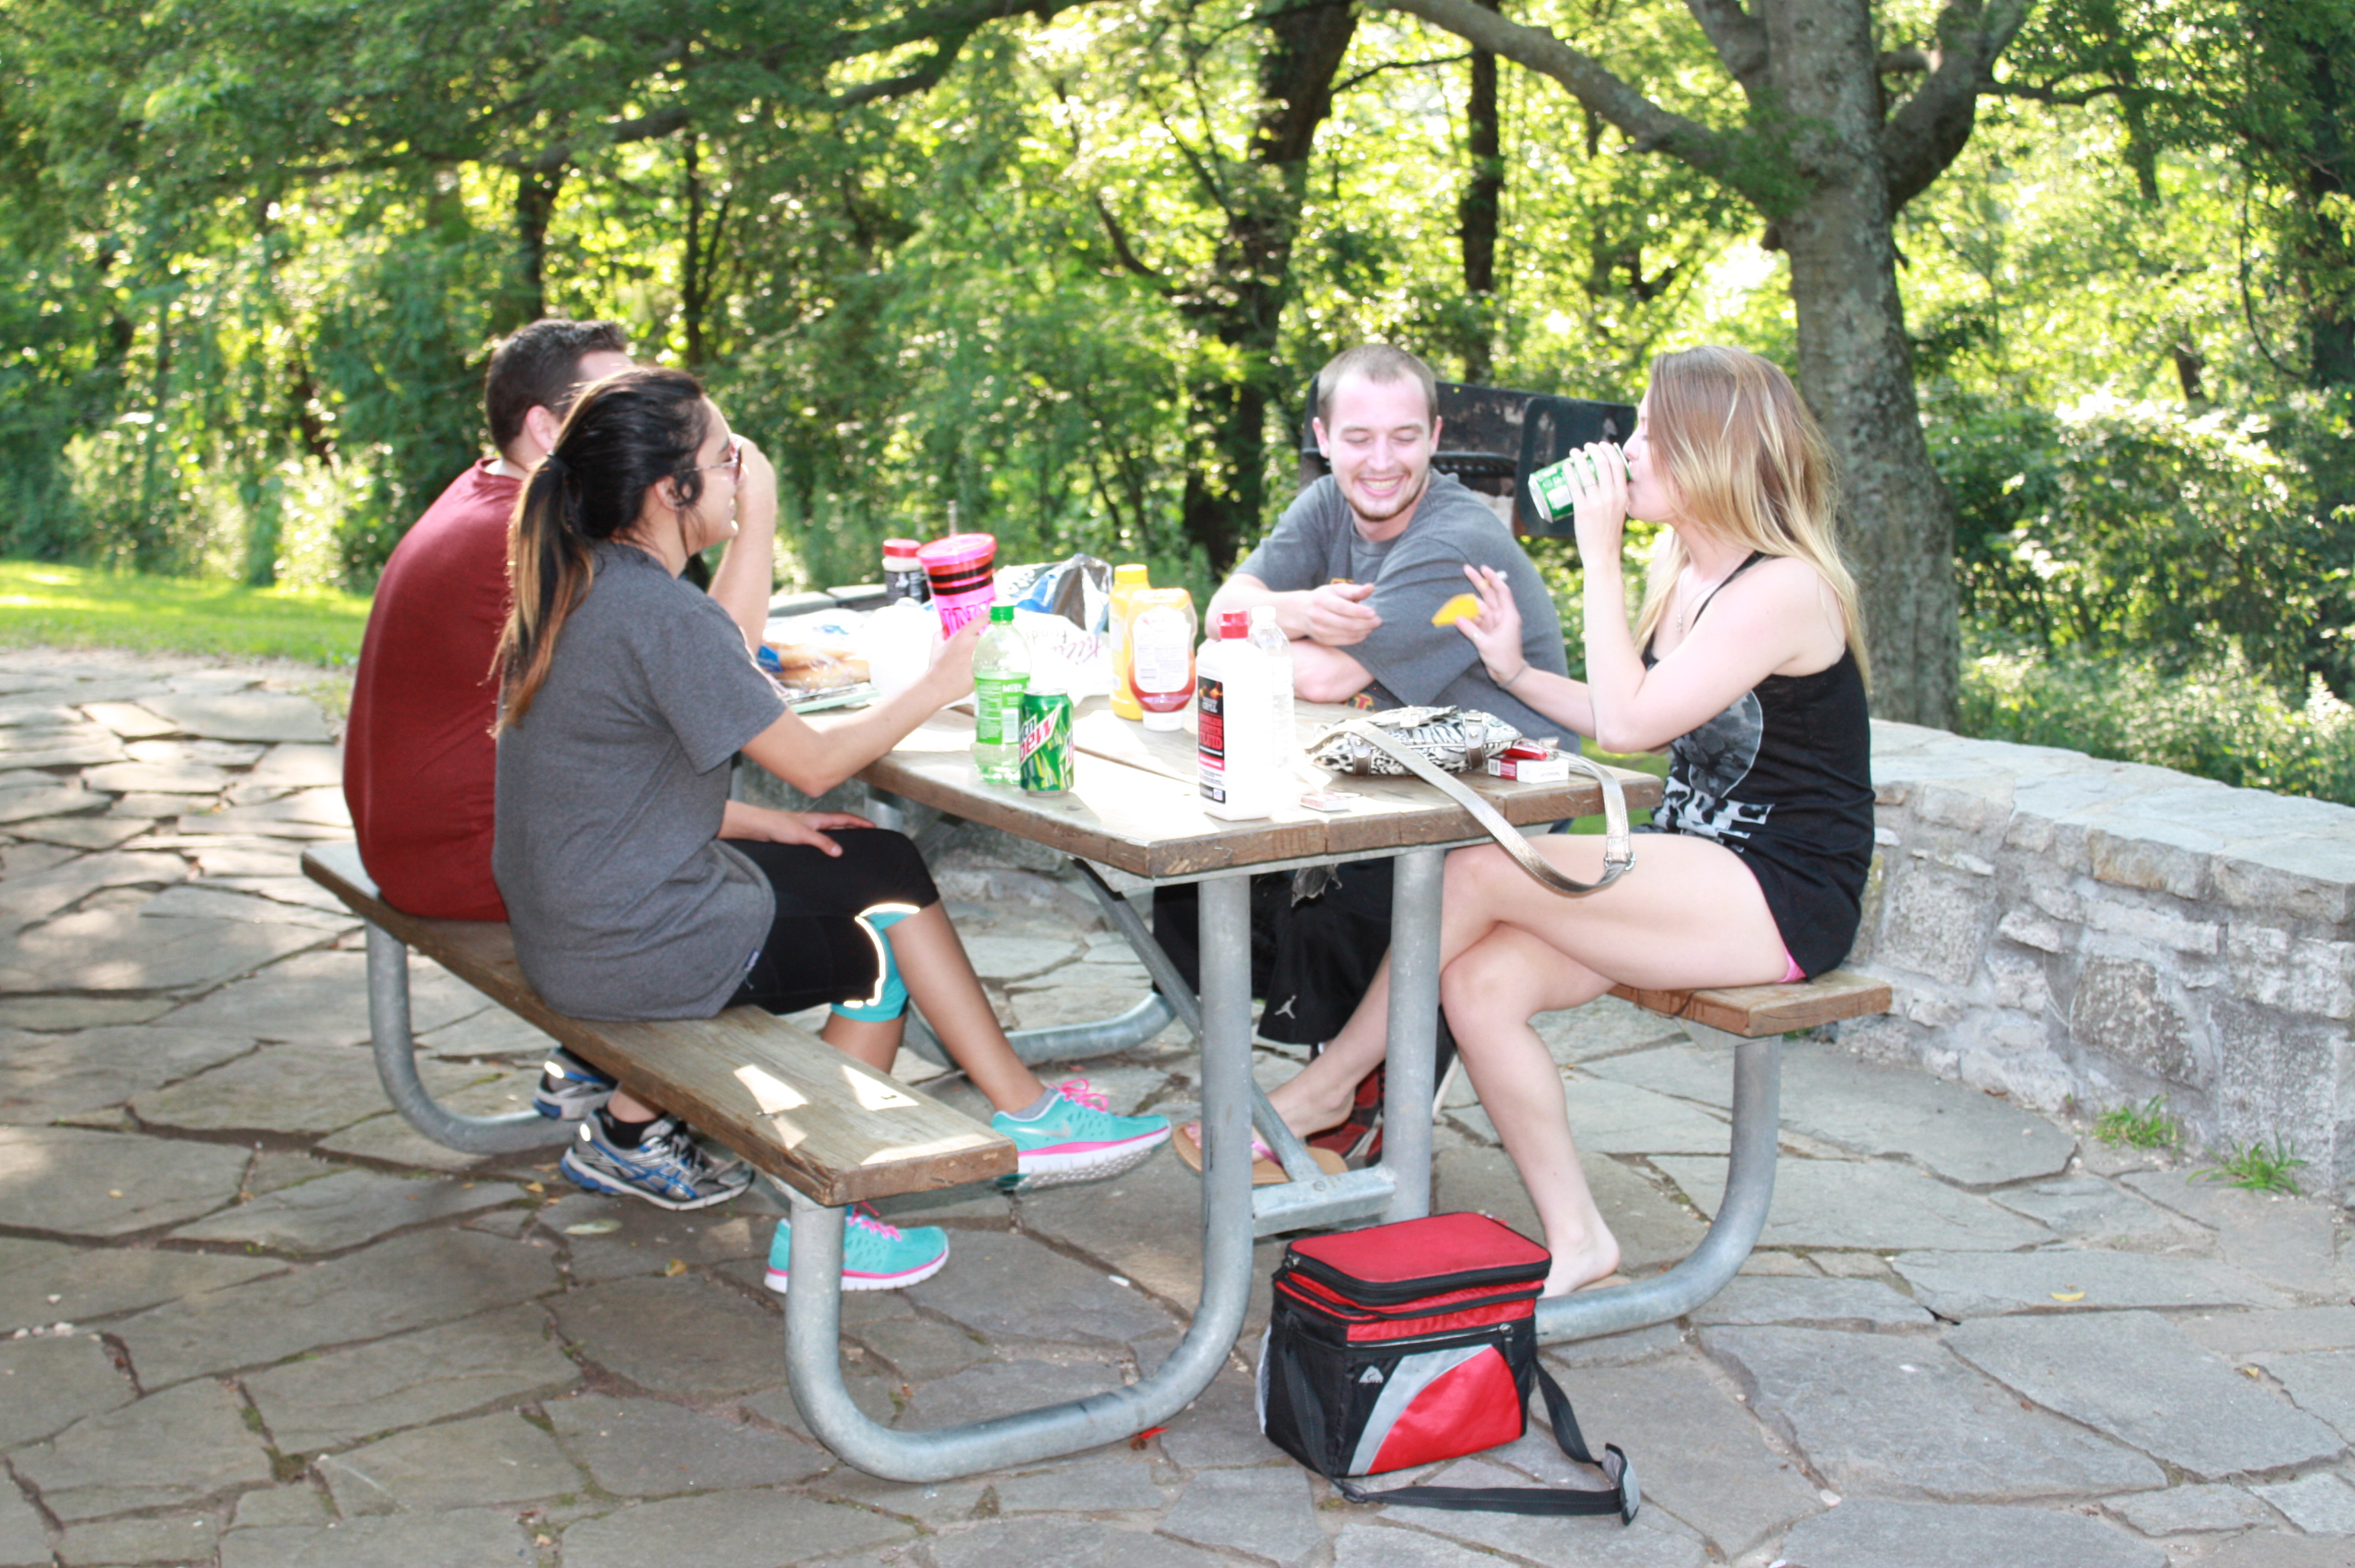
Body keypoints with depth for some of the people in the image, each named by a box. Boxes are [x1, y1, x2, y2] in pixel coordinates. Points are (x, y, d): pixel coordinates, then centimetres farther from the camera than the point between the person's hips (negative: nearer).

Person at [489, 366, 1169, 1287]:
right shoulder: (659, 615, -24)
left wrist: (762, 822, 8)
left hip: (567, 923, 9)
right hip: (632, 948, -9)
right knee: (879, 942, 10)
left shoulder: (576, 590, 5)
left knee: (882, 863, 14)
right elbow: (813, 763, -17)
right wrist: (937, 687, -5)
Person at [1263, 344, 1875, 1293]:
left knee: (1481, 870, -21)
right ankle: (1575, 1241, -5)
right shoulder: (1681, 565, 12)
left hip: (1784, 896, -9)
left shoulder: (1785, 589, -17)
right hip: (1689, 876, 9)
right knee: (1480, 984, -14)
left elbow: (1628, 720, -23)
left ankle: (1326, 1087, -1)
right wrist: (1519, 675, 6)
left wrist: (1601, 559, -18)